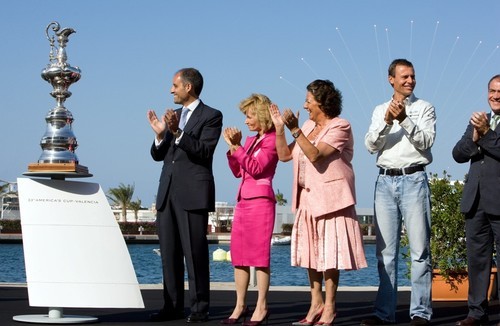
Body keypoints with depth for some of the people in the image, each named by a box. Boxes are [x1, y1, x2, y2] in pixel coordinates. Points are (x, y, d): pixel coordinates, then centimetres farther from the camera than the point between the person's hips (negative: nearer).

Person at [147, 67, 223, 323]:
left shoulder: (211, 116, -1)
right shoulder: (174, 116, 19)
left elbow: (204, 151, -14)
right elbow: (158, 155, 17)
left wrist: (177, 132, -22)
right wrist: (160, 134, -2)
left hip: (193, 194, -7)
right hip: (167, 193, 7)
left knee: (195, 252, -6)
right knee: (169, 253, 7)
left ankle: (199, 309, -2)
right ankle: (173, 306, 12)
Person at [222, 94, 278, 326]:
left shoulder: (272, 140, -5)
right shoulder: (251, 141, 17)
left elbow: (256, 168, -16)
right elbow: (238, 171, 17)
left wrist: (236, 147, -14)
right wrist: (232, 147, 5)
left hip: (261, 200, -8)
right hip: (243, 200, 8)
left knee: (259, 254, -6)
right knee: (238, 254, 7)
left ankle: (261, 307, -3)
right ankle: (240, 306, 12)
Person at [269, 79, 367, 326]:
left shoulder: (339, 127, -9)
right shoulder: (309, 126, 14)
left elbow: (315, 155, -22)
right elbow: (285, 155, 10)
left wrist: (295, 130, -27)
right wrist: (279, 127, 0)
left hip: (330, 199, -8)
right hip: (307, 197, 8)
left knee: (329, 252, -5)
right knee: (311, 250, 9)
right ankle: (316, 303, 17)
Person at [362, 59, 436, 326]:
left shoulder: (424, 108, 8)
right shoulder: (380, 111, 17)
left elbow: (426, 141, -6)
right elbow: (371, 145, 4)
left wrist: (405, 119, -16)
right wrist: (387, 121, -11)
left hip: (413, 179, -3)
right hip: (385, 181, 3)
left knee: (419, 250, -5)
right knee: (385, 251, 3)